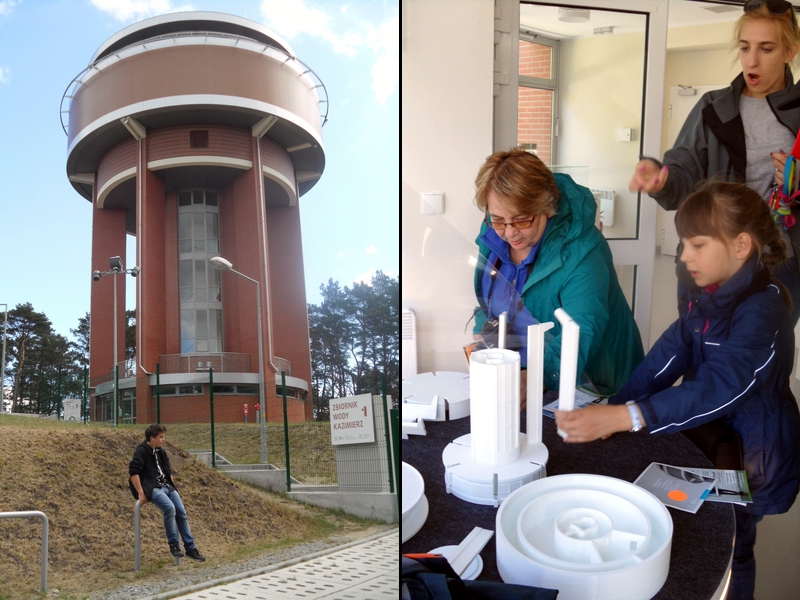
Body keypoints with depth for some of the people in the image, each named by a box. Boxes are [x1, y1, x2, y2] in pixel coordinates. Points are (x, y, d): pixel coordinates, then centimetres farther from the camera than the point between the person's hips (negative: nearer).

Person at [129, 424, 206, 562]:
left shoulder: (160, 451, 15)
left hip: (167, 486, 8)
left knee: (182, 513, -4)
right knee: (169, 508, -31)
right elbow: (133, 472, -18)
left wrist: (172, 487, 17)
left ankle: (190, 548, 1)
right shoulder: (141, 451, -10)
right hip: (152, 488, -8)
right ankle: (173, 544, -18)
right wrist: (141, 493, -20)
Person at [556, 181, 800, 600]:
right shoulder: (705, 297, 0)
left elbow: (716, 390, -37)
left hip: (753, 455, -6)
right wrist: (612, 409, -22)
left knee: (726, 555, 7)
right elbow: (669, 354, -9)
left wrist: (622, 418, -44)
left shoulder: (762, 310, -26)